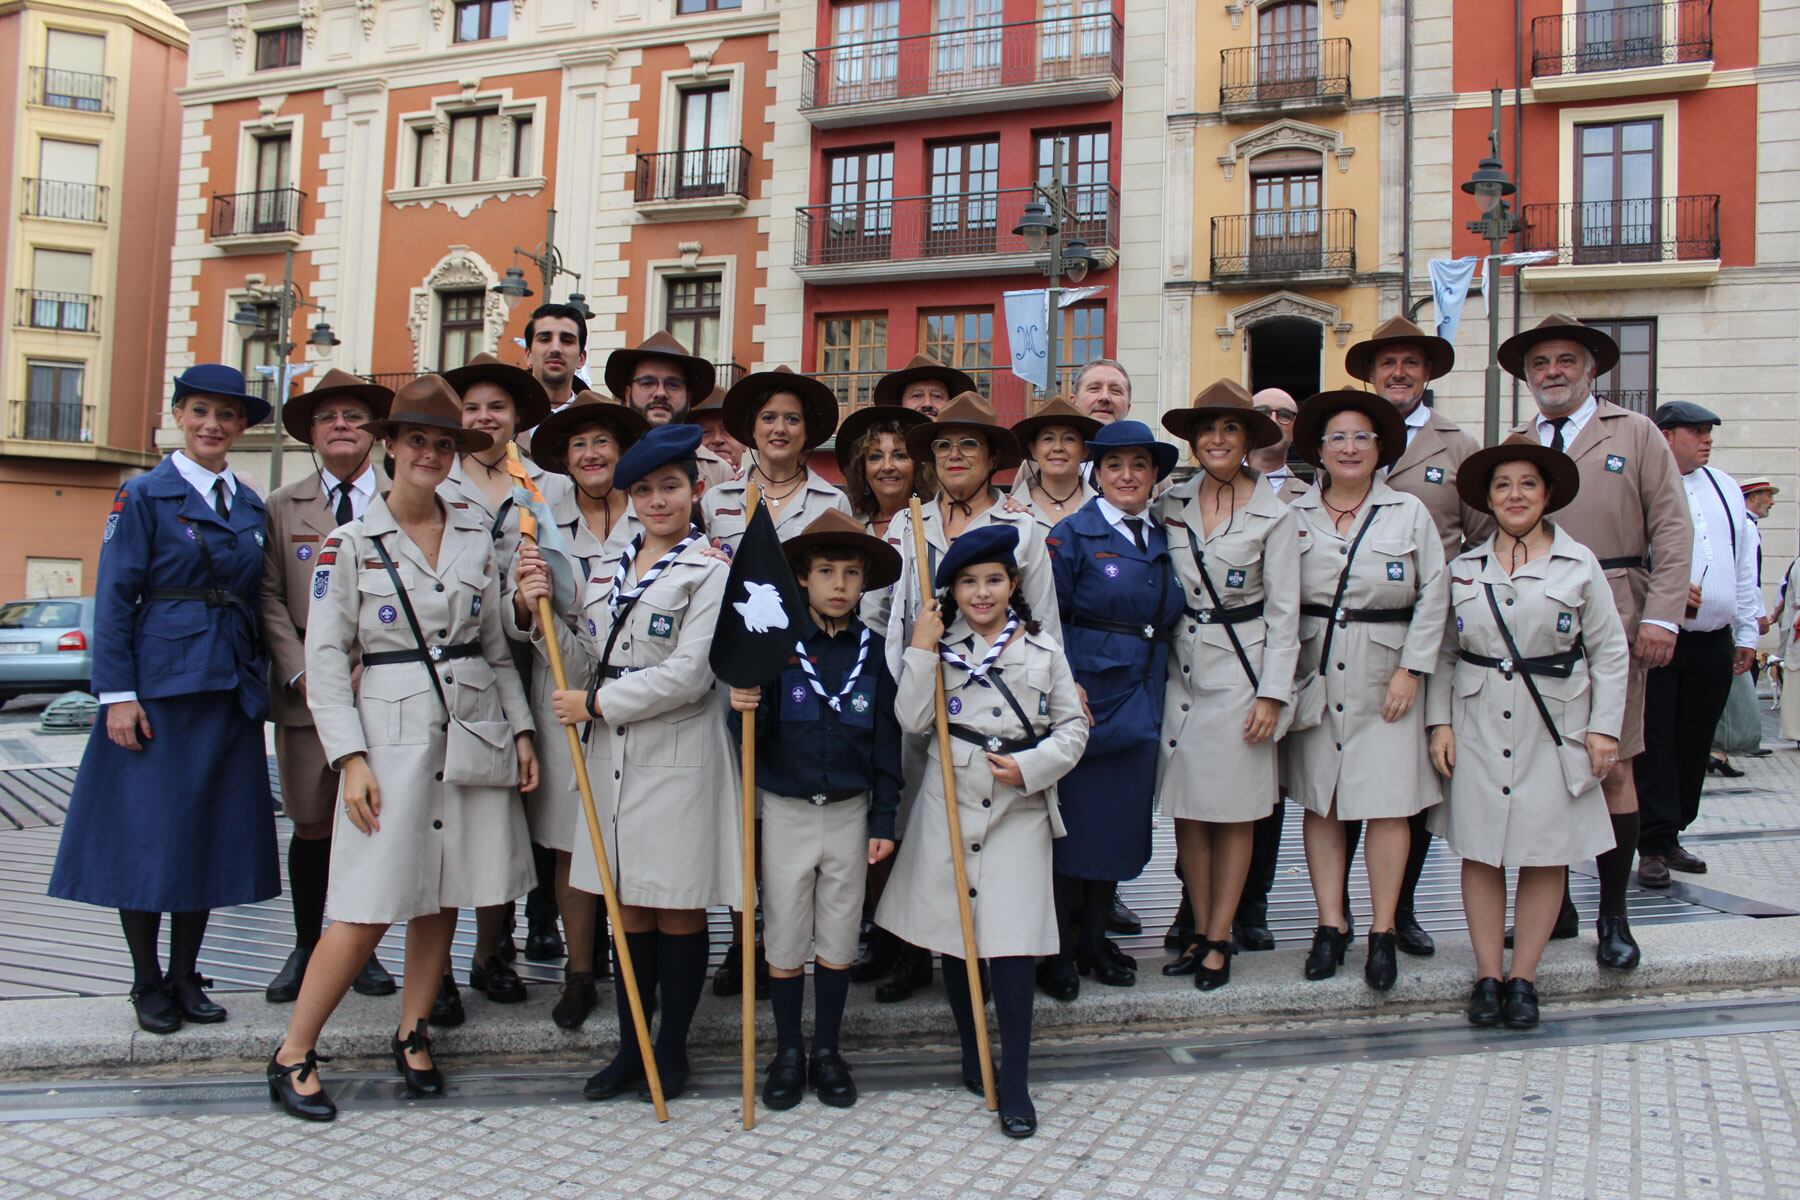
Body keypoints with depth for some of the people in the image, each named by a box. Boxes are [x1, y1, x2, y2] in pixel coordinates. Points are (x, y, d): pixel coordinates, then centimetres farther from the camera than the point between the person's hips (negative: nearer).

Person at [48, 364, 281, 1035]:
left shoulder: (251, 507, 12)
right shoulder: (146, 495, -3)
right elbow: (113, 600, -6)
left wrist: (258, 687, 11)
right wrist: (118, 694, -12)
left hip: (230, 693, 5)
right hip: (158, 686, -5)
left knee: (211, 834, 9)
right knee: (148, 833, 2)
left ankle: (186, 977, 22)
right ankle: (148, 982, 17)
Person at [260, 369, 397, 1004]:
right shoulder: (283, 506, 10)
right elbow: (271, 599, 5)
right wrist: (302, 673, -7)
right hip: (307, 690, 1)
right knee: (311, 824, 6)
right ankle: (306, 947, 22)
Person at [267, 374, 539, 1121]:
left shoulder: (477, 537, 9)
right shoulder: (351, 543, -1)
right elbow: (325, 659, -3)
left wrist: (520, 730, 7)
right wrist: (351, 757, -11)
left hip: (475, 734, 4)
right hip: (393, 735, -4)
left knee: (443, 899, 10)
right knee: (371, 910, -5)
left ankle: (411, 1037, 27)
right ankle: (292, 1056, 12)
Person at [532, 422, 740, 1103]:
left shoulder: (710, 571, -6)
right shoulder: (608, 566, 13)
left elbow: (687, 675, -15)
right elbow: (586, 663, 12)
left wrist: (597, 703, -11)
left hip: (680, 758, -5)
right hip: (613, 758, 6)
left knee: (679, 911, 5)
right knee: (629, 908, 13)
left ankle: (671, 1051, 20)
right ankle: (630, 1047, 26)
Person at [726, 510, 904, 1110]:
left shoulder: (873, 653, -1)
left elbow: (887, 741, 3)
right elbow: (753, 736, -8)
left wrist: (884, 821, 2)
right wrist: (742, 709, -31)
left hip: (850, 812, 1)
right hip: (786, 809, -1)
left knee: (838, 940, 11)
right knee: (784, 940, 8)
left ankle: (827, 1049, 28)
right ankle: (788, 1051, 26)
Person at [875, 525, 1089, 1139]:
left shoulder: (1043, 650, 4)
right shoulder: (941, 645, 5)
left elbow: (1073, 727, 5)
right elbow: (912, 720, -5)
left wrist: (1031, 766, -10)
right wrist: (921, 652, -12)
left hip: (1020, 806, -1)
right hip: (949, 801, 2)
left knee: (1011, 941, -7)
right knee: (954, 933, 9)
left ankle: (1014, 1082, 3)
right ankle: (973, 1055, 28)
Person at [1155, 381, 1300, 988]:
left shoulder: (1273, 515, -4)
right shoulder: (1170, 503, 5)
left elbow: (1284, 611, -4)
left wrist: (1273, 693, -9)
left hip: (1241, 666, -3)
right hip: (1180, 666, 3)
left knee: (1235, 811, 4)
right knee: (1185, 807, 7)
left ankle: (1219, 939, 15)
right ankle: (1199, 929, 21)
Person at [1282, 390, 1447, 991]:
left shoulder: (1409, 513, 6)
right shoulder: (1294, 515, 7)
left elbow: (1432, 596, 3)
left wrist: (1411, 670, -6)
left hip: (1384, 679, -1)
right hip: (1314, 675, 1)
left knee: (1387, 805, -3)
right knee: (1320, 803, 4)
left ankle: (1383, 930, 8)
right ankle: (1331, 923, 14)